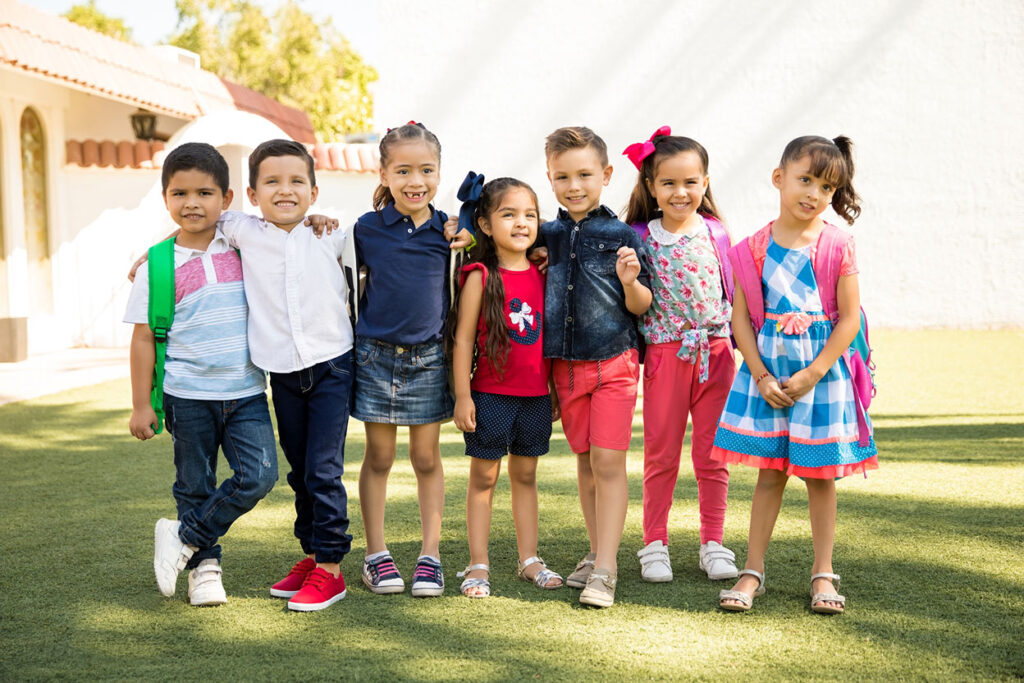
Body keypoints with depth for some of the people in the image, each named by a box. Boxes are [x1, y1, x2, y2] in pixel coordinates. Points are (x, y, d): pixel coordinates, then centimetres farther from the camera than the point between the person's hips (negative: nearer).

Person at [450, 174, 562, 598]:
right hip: (490, 394, -4)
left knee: (525, 475, 13)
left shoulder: (541, 275, 5)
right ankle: (478, 565, 10)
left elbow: (549, 334, 13)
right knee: (484, 476, 4)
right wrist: (462, 396, -10)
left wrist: (555, 389, 13)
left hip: (536, 396, 4)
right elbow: (463, 338, -7)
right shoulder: (480, 276, -8)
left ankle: (529, 560, 21)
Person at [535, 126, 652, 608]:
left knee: (609, 462, -8)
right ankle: (598, 553, 25)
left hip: (613, 361, -4)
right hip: (565, 365, 4)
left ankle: (604, 570, -6)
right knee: (585, 461, 13)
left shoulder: (622, 236, -4)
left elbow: (641, 306, -2)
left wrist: (630, 282, -23)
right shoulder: (545, 236, 5)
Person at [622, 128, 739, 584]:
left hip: (715, 352, 2)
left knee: (712, 453, 8)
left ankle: (713, 544, 18)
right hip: (665, 353, -1)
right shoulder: (639, 237, -2)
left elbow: (732, 292, 8)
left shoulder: (716, 233, 4)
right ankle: (654, 545, 17)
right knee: (661, 454, 6)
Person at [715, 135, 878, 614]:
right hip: (767, 372, 1)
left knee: (819, 474, 7)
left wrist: (813, 374, -12)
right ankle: (753, 570, 16)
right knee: (769, 472, 6)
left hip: (821, 372, -1)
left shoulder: (838, 245, -5)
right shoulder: (755, 248, -1)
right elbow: (741, 318, 1)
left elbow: (849, 318, -6)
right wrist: (761, 377, -8)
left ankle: (823, 572, 19)